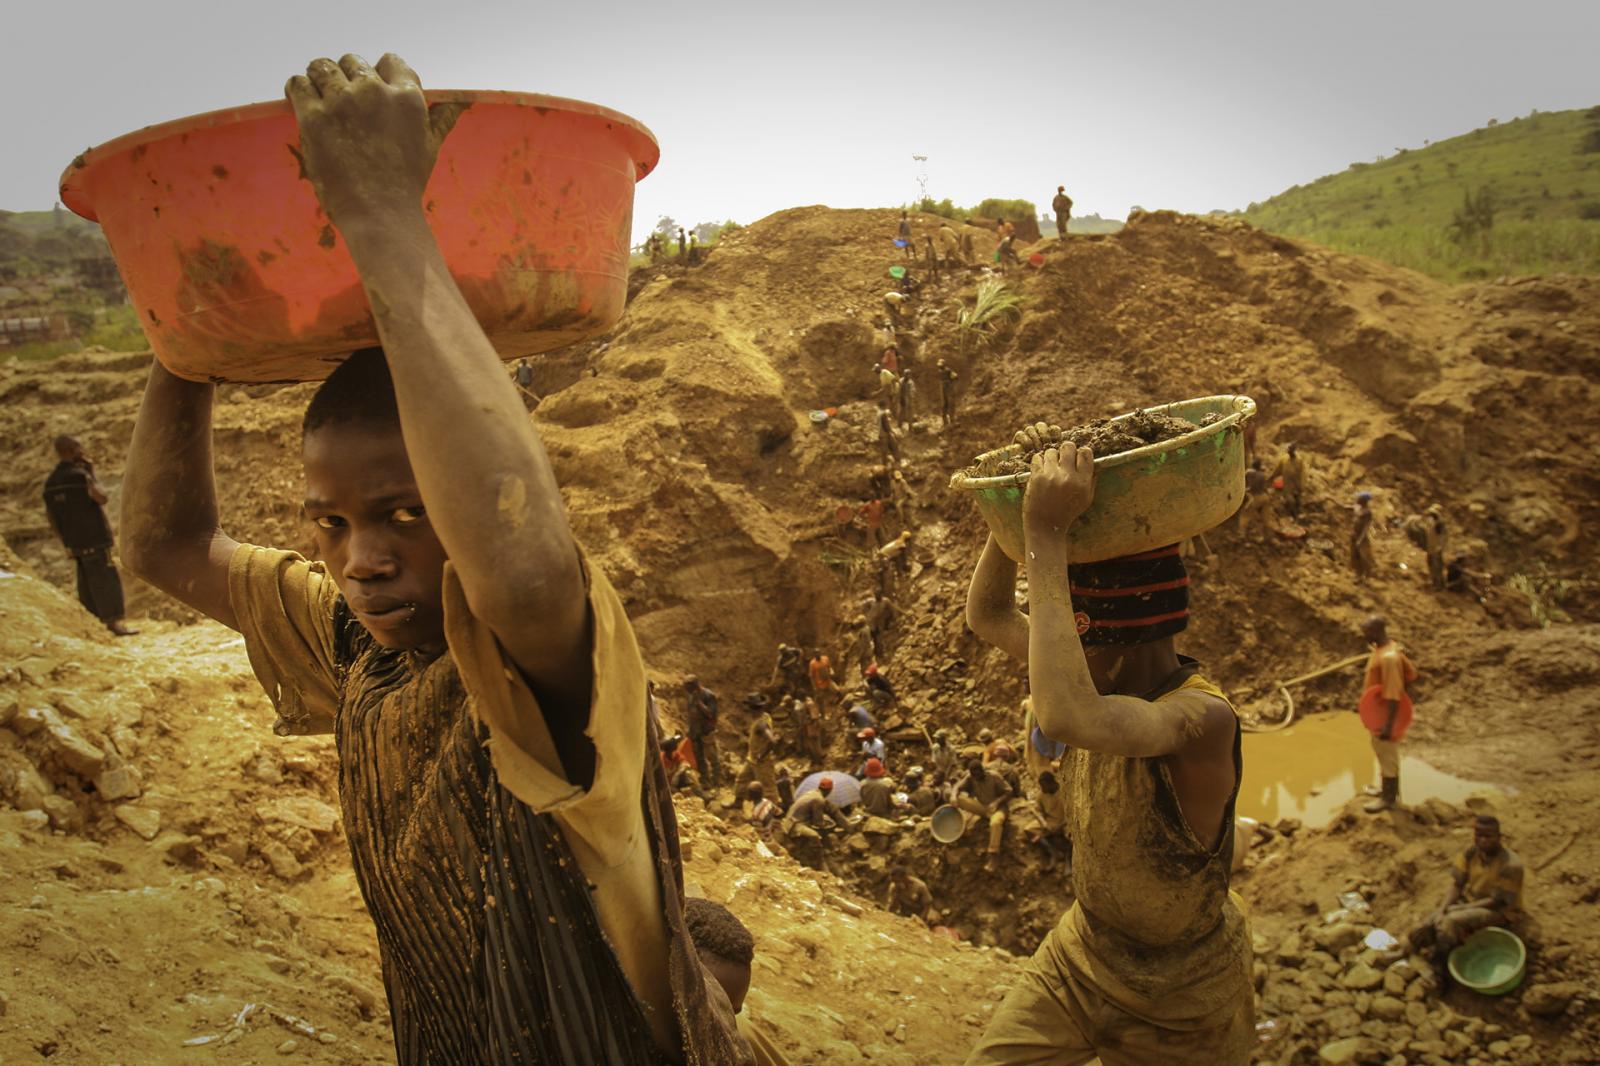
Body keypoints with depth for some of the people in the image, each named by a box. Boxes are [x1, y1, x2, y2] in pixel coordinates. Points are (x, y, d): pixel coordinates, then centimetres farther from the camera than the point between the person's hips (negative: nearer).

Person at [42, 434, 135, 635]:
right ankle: (115, 621, -4)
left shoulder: (50, 482, 9)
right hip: (93, 540, -8)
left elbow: (50, 516, 13)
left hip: (74, 543, 8)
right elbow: (102, 498, -15)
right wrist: (92, 474, -6)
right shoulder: (79, 474, -15)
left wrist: (65, 543, 19)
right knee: (106, 579, -4)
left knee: (88, 582, 14)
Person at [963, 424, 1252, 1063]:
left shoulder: (1203, 718, -33)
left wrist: (1046, 537, -48)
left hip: (1177, 1004, -6)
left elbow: (1066, 718, -54)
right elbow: (988, 616, 2)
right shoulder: (1107, 675, -11)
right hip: (1079, 951, 6)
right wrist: (1023, 499, -13)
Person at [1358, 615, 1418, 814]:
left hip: (1385, 715, -9)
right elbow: (1411, 673, 13)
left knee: (1387, 755, 6)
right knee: (1384, 753, 23)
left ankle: (1388, 797, 20)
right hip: (1379, 713, 9)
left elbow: (1393, 695, -29)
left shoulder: (1388, 657, -29)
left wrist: (1388, 724, -28)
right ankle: (1388, 789, 38)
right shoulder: (1390, 648, 2)